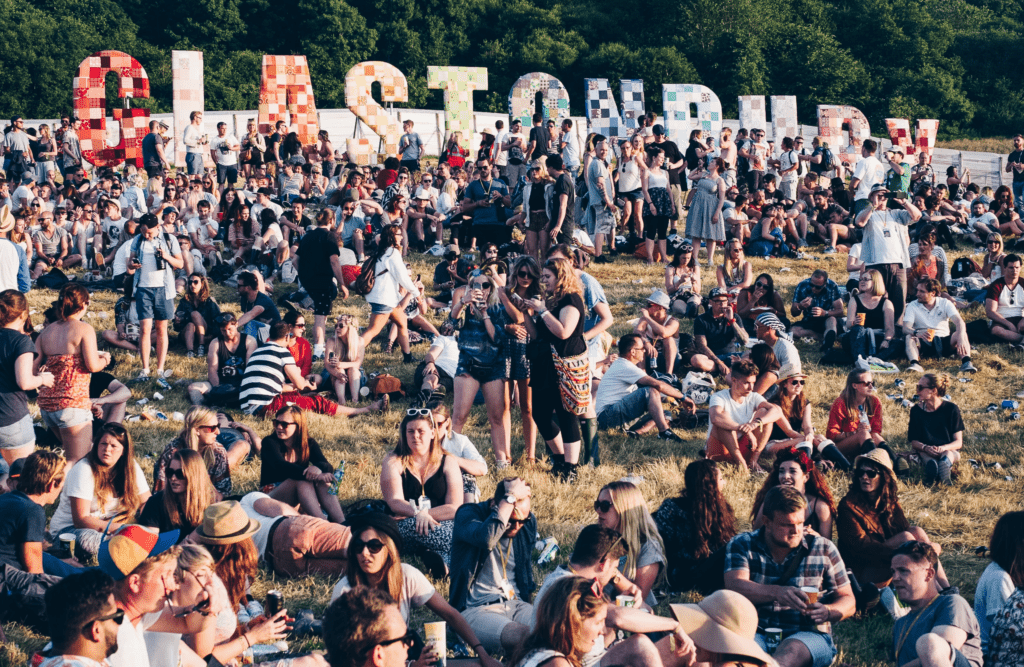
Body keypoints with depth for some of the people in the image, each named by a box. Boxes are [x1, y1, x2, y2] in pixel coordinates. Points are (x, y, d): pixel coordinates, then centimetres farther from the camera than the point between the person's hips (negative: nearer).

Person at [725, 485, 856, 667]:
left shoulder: (823, 549, 11)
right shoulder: (742, 546, 8)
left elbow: (848, 601, 15)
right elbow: (735, 586, -11)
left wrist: (827, 612, -10)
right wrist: (777, 592, -30)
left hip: (808, 635, 0)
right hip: (756, 634, 0)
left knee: (791, 650, -38)